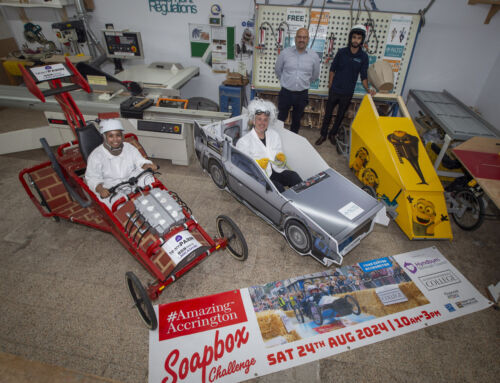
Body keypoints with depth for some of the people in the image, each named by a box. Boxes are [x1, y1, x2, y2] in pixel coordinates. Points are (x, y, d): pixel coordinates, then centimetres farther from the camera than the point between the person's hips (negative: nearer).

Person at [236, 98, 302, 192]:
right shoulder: (243, 141, 0)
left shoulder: (274, 134, 15)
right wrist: (257, 164, -22)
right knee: (278, 188, -32)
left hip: (277, 171, 4)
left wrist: (281, 157, -5)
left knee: (293, 176, -26)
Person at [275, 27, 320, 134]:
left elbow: (315, 75, 13)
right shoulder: (285, 53, -5)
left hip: (302, 95, 2)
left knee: (296, 120, 16)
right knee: (281, 119, 7)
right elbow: (277, 70, 9)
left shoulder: (314, 56, -2)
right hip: (286, 93, -1)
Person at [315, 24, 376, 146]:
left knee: (341, 115, 13)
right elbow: (332, 69, 3)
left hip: (348, 92, 1)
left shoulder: (364, 57, -4)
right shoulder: (341, 52, -5)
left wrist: (367, 89, -16)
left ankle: (333, 134, 31)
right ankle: (323, 135, 21)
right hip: (334, 90, -1)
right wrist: (330, 83, -2)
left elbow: (363, 76, -2)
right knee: (328, 113, 7)